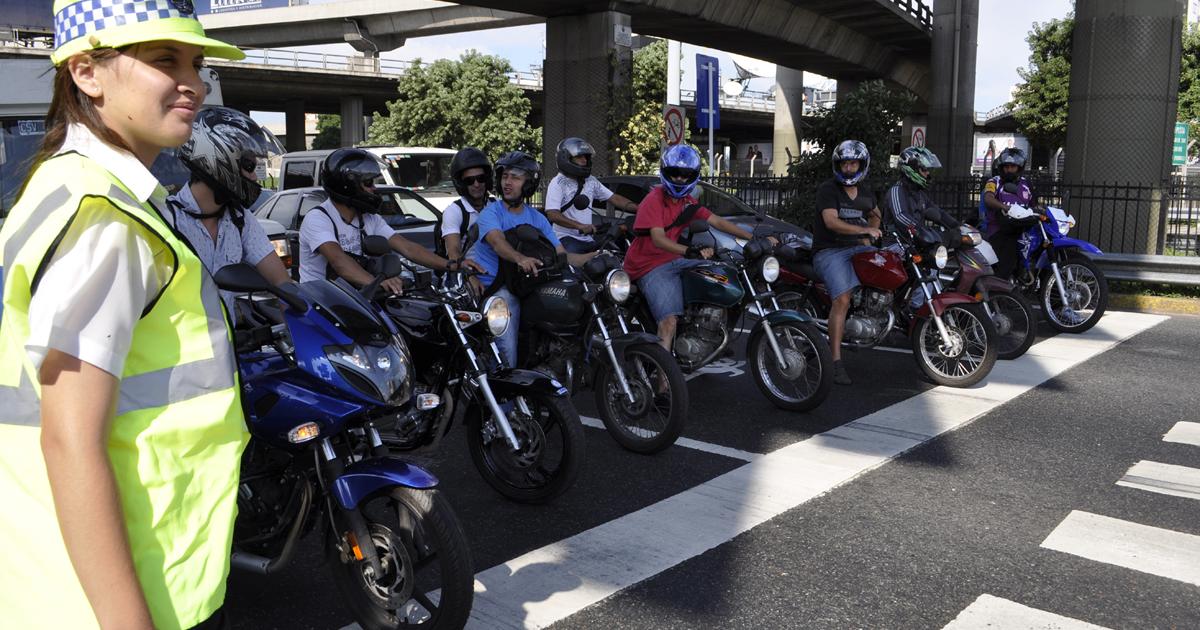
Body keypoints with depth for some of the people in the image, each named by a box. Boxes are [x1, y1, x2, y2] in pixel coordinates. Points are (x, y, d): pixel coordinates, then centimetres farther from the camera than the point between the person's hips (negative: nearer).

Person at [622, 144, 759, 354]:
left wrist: (753, 238, 0)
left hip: (674, 259, 8)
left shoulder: (688, 202, 11)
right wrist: (689, 251, -43)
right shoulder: (654, 201, -14)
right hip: (650, 266, -8)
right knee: (669, 319, -26)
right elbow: (658, 239, -27)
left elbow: (717, 222, 7)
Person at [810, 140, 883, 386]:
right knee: (843, 299, -26)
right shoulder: (827, 189, -5)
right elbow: (831, 221, -20)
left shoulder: (865, 195, 16)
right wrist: (863, 229, -31)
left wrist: (867, 238, 22)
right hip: (829, 252, -7)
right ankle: (836, 363, -28)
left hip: (857, 248, 7)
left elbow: (876, 213, 38)